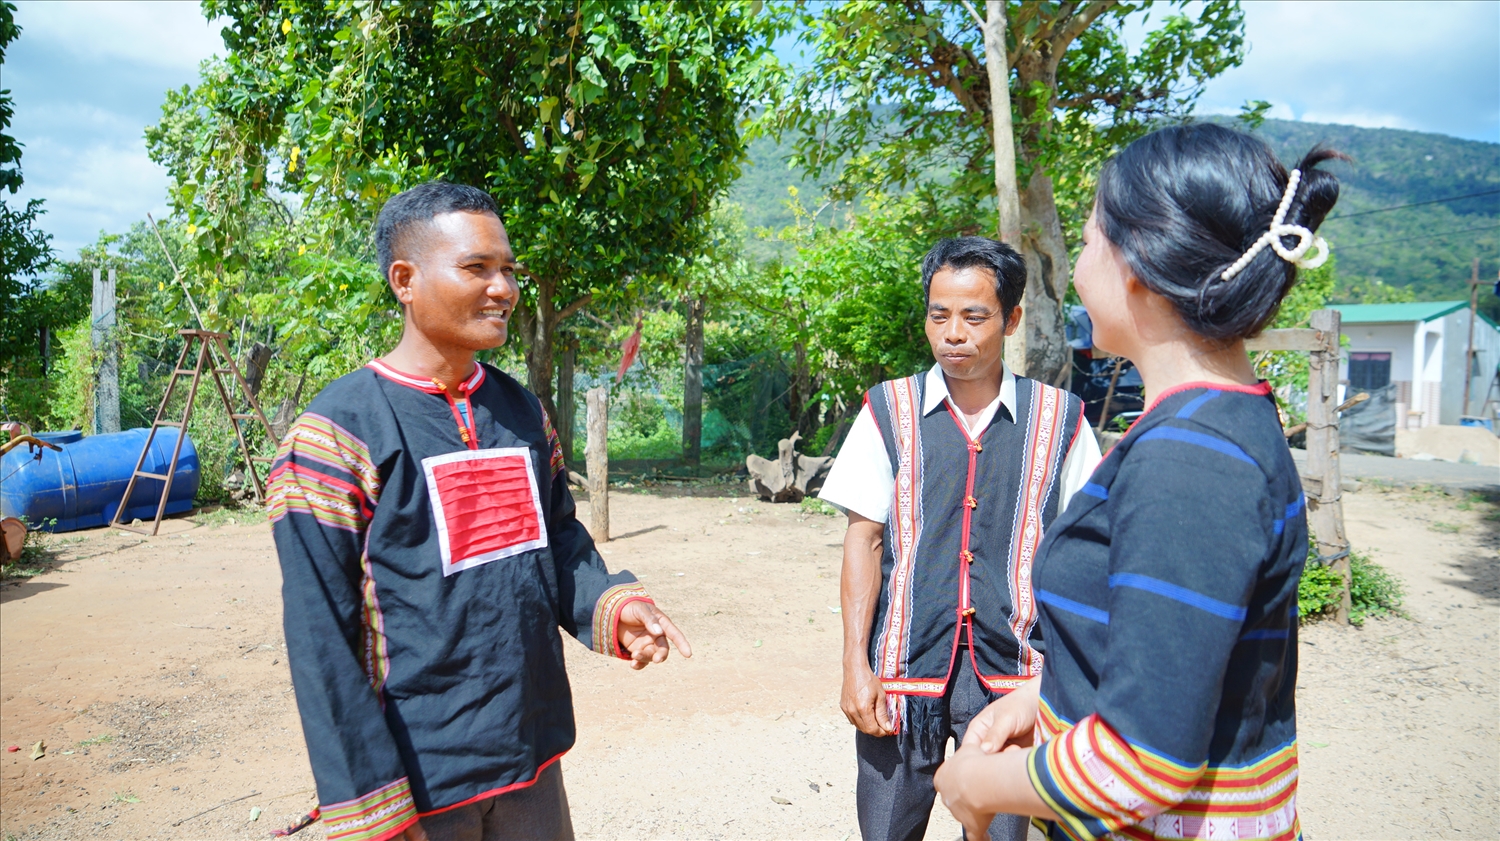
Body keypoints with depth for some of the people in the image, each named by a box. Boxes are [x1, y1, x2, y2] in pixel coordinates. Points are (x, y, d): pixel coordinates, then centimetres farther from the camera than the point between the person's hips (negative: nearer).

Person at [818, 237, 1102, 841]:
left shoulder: (1058, 418, 1)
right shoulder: (890, 411, 1)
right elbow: (863, 540, 1)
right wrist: (856, 666, -4)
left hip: (1013, 675, 0)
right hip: (904, 663, 0)